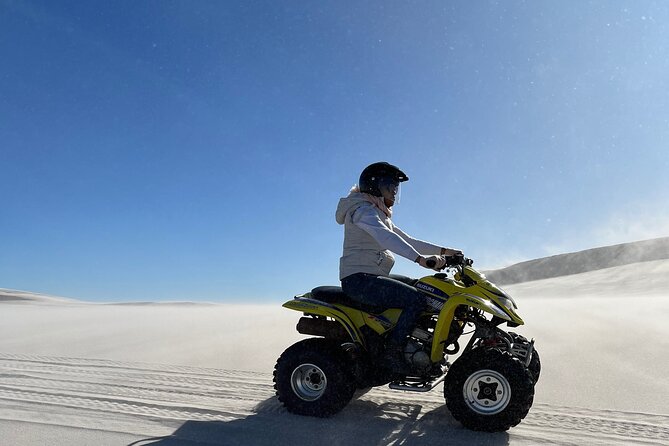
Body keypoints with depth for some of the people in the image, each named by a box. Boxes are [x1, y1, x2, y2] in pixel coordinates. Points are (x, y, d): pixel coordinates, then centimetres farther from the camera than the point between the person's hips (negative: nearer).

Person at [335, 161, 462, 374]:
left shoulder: (380, 214, 24)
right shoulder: (363, 209, -9)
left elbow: (407, 240, 21)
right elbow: (386, 237, -28)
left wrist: (442, 251, 10)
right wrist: (420, 259, -40)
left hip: (374, 277, 10)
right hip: (359, 279, -10)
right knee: (416, 299, -22)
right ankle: (392, 354, -17)